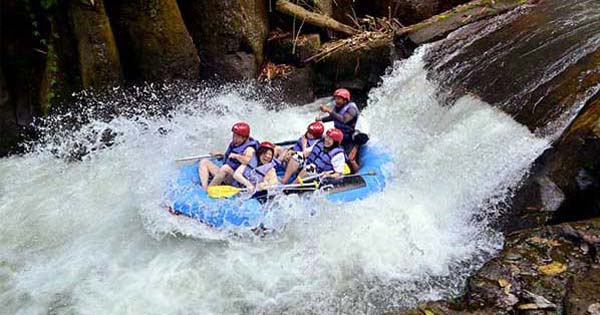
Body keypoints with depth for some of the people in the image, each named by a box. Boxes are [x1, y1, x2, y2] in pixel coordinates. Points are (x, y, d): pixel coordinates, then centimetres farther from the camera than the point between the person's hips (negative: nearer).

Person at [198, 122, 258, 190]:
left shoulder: (249, 149, -13)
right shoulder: (234, 143, 13)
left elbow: (248, 160, -36)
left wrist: (235, 155, -24)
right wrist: (220, 154, 21)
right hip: (224, 173, 10)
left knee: (225, 168, -39)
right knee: (204, 162, 3)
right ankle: (204, 188, -20)